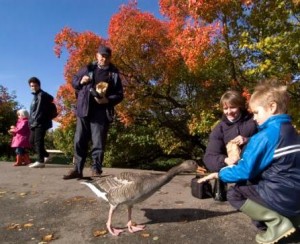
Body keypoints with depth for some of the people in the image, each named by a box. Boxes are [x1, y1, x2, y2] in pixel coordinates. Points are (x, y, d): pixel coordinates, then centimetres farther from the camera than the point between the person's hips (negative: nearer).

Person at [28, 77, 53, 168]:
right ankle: (45, 155, 18)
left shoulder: (42, 95, -8)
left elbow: (40, 110, -17)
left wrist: (35, 122, -19)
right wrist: (32, 122, 15)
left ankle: (40, 161, -5)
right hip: (35, 123, 10)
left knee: (38, 141, -9)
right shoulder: (35, 96, 22)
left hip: (41, 123, -9)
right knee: (32, 141, 11)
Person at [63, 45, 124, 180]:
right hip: (84, 110, 3)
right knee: (79, 141, 3)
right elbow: (74, 81, 21)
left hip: (101, 112, -2)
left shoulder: (114, 74, 6)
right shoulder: (88, 69, 12)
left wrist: (107, 100, -14)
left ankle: (96, 170, 7)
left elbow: (119, 95, 4)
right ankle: (77, 169, 11)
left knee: (98, 143, -2)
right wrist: (80, 81, -2)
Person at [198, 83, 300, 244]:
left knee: (234, 194, -1)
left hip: (282, 195, -9)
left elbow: (245, 171, -16)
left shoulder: (264, 136, -18)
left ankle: (278, 223, -5)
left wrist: (218, 174, -1)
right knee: (252, 184, 27)